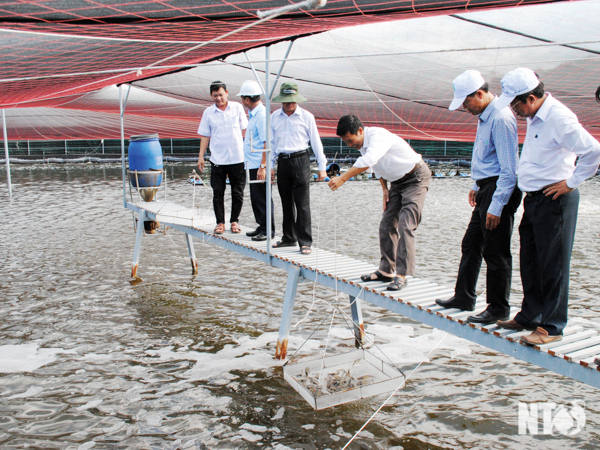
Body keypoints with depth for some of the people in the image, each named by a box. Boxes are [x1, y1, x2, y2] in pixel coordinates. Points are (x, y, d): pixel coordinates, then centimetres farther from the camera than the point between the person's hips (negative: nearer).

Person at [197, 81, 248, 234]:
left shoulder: (237, 108, 4)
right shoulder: (208, 112, 5)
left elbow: (245, 129, 10)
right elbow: (204, 135, 9)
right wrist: (201, 156, 4)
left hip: (238, 158, 0)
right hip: (217, 160, 0)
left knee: (237, 192, 5)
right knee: (218, 193, 2)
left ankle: (234, 221, 19)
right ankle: (220, 222, 14)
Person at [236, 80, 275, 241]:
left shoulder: (262, 115, -16)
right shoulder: (254, 114, 15)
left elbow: (267, 143, -21)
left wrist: (262, 167, -24)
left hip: (259, 166, -10)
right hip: (253, 165, 10)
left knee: (263, 198, -2)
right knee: (256, 198, 15)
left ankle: (268, 230, 7)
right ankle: (262, 227, 26)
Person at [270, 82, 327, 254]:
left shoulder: (306, 116, 1)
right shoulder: (274, 117, 9)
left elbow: (315, 141, 4)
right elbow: (272, 143, 15)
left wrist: (322, 166, 2)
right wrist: (270, 166, 12)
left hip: (300, 161, -3)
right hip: (283, 162, 4)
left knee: (302, 204, -6)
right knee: (287, 203, 12)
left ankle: (305, 242, -1)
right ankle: (289, 238, 25)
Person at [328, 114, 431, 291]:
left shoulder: (378, 135, -28)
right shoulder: (362, 144, 0)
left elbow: (368, 161, -46)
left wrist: (342, 178, -50)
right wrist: (384, 188, 5)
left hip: (415, 178, -9)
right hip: (397, 182, 9)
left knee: (405, 225, -17)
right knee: (387, 225, 6)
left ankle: (401, 275, -15)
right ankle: (386, 270, 14)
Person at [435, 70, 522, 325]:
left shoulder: (501, 119, -18)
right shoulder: (484, 116, 13)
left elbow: (508, 168, -21)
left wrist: (496, 206, -22)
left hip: (500, 189, -10)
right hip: (487, 188, 10)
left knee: (495, 252, -3)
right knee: (471, 244, 15)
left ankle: (498, 310, 10)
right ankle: (464, 297, 27)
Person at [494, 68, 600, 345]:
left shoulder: (559, 117, -17)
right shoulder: (535, 118, 12)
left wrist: (571, 183, -15)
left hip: (554, 200, -9)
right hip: (533, 198, 9)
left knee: (553, 265, -1)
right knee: (530, 262, 15)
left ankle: (551, 326, 9)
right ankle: (530, 316, 29)